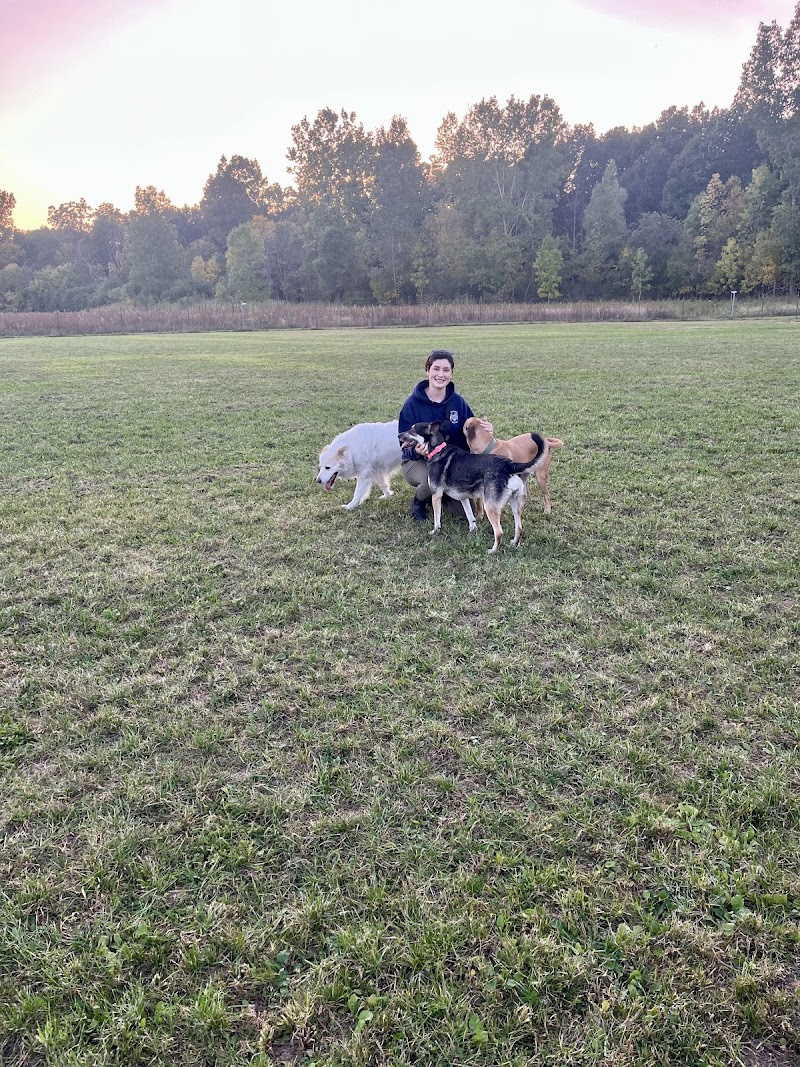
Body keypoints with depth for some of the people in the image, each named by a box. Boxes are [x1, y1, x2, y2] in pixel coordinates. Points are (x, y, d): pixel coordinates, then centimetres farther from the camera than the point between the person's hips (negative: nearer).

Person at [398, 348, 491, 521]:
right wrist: (417, 451, -37)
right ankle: (419, 500, -1)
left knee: (463, 509, -11)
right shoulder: (413, 403, -13)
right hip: (417, 461, -4)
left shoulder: (458, 402, -4)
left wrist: (484, 432, -23)